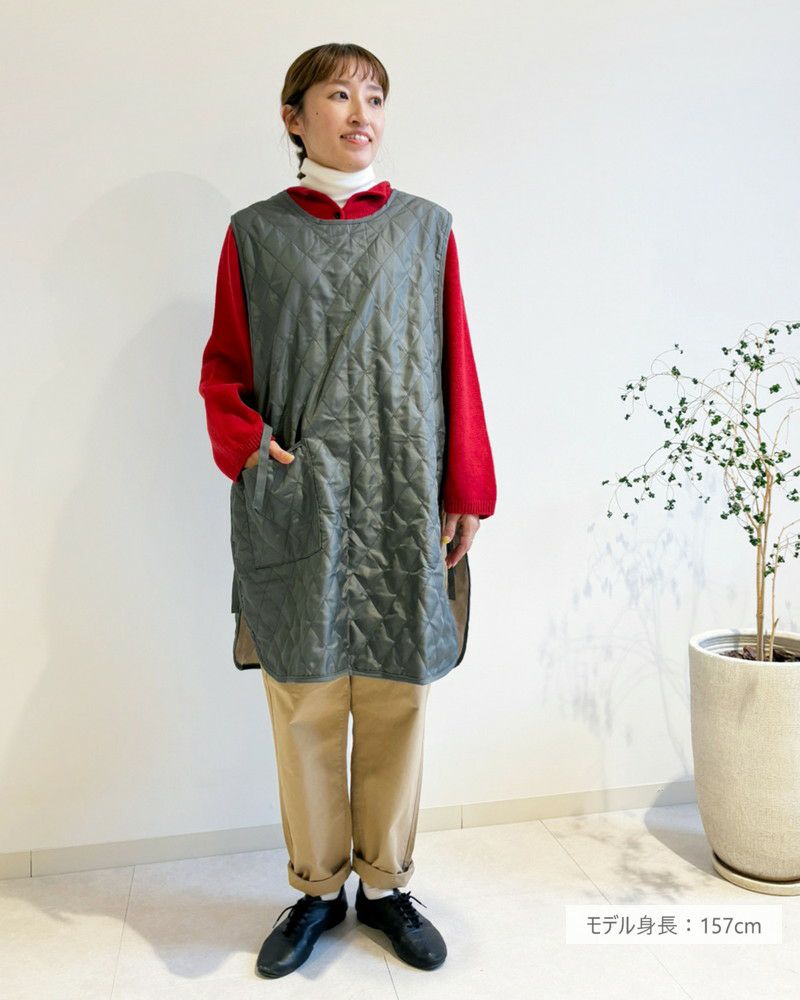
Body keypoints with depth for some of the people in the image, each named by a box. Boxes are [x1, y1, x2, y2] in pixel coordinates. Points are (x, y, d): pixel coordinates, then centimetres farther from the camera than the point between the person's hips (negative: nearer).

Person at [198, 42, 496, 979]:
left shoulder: (426, 227, 8)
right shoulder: (255, 232, 7)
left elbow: (456, 370, 6)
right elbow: (223, 367, 9)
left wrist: (466, 494, 2)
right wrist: (243, 441, -10)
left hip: (403, 506, 1)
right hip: (296, 506, 0)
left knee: (396, 700, 8)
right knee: (305, 702, 6)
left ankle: (385, 884, 28)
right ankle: (317, 888, 27)